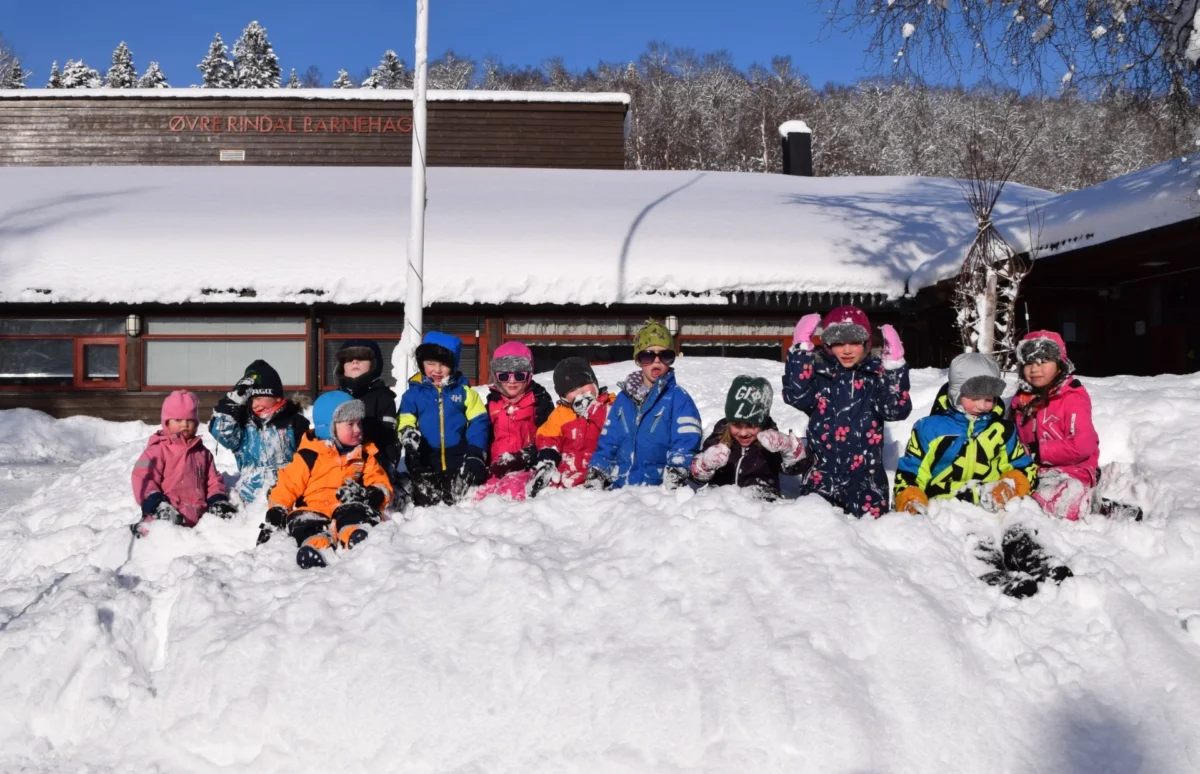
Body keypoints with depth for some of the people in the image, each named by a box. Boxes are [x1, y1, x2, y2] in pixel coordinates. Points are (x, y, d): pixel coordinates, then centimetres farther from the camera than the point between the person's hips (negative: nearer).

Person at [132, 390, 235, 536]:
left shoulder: (202, 452, 22)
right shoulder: (158, 449, 3)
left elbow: (213, 480, 26)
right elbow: (144, 478, -5)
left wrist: (219, 500, 7)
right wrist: (157, 505, -17)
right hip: (169, 518, -6)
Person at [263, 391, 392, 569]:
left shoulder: (365, 455, 15)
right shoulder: (310, 456, 5)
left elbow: (383, 487, 11)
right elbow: (287, 487, 6)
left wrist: (365, 495, -12)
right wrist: (274, 517, -2)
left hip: (348, 511, 1)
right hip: (314, 512, -1)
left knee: (356, 513, -34)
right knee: (303, 523, -34)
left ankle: (359, 540, -62)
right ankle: (318, 547, -62)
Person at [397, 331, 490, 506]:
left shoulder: (463, 391, 5)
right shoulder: (413, 394, 7)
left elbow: (478, 422, 1)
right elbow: (405, 424, 6)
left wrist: (476, 452, -10)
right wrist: (408, 435, -19)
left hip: (460, 461, 0)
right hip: (426, 464, 1)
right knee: (426, 503, 10)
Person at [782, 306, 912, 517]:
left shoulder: (876, 374, -1)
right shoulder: (819, 372, 0)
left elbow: (896, 409, -14)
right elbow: (796, 396, -18)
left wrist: (894, 365, -23)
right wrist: (801, 350, -22)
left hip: (865, 475, 0)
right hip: (823, 473, 0)